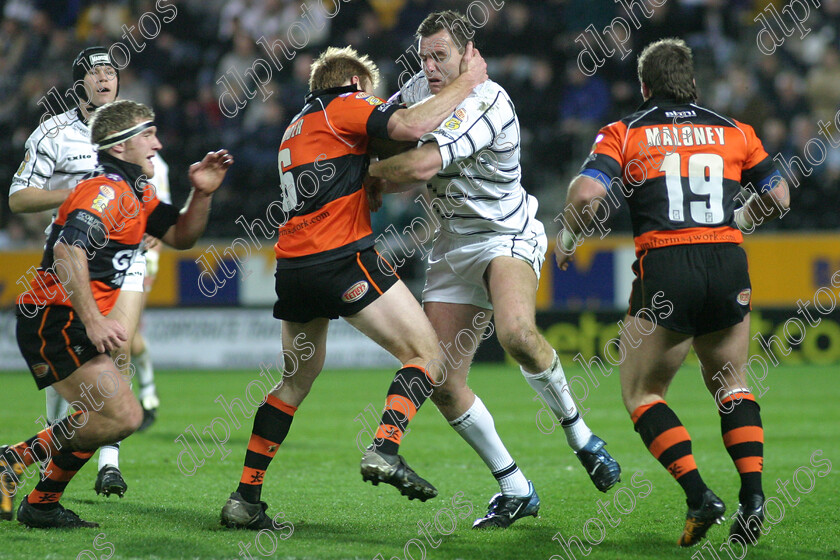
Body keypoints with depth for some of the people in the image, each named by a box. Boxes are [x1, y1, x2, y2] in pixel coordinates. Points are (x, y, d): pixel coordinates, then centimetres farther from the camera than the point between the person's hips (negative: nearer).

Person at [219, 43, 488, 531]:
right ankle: (385, 450, -23)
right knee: (426, 353, -3)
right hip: (342, 257, -8)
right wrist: (467, 82, -6)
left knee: (298, 379, 20)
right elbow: (412, 127, -14)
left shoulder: (298, 125, 27)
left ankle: (245, 498, 14)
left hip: (292, 265, 8)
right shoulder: (344, 106, 2)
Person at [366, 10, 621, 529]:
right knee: (442, 383, -4)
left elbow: (423, 164, -31)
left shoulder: (488, 102, -21)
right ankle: (516, 491, 9)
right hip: (452, 246, 7)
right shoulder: (420, 88, 3)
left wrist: (368, 171, -16)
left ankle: (579, 433, -12)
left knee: (516, 333, -36)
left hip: (507, 237, -7)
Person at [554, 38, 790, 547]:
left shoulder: (624, 133, 7)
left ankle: (699, 495, -6)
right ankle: (753, 496, 5)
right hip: (728, 264, 3)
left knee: (642, 391, 11)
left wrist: (568, 239, 10)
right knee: (731, 384, 23)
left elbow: (587, 194, -8)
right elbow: (778, 198, 22)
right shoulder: (734, 131, 15)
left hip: (664, 266, -3)